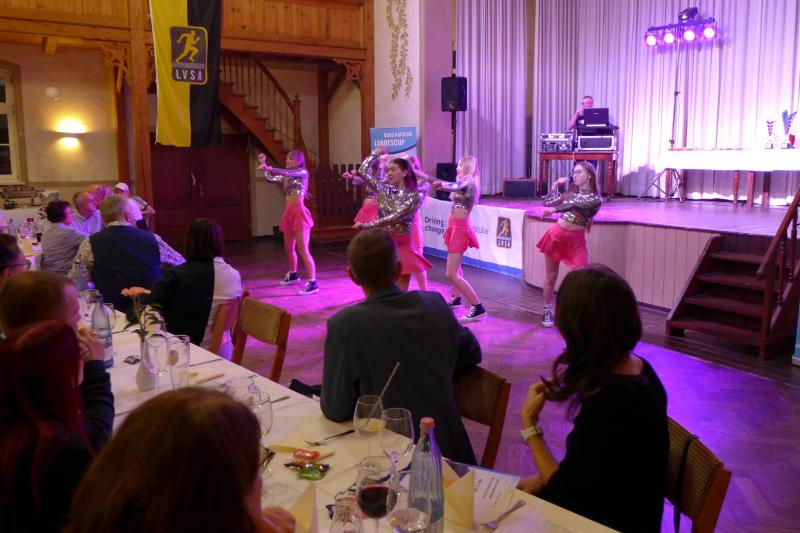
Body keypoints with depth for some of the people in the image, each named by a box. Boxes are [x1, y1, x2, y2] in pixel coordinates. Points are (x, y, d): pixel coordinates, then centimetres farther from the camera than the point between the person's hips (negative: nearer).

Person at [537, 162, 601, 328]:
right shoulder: (571, 193, 10)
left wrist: (553, 210, -36)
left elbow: (575, 206, -24)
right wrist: (556, 185, 16)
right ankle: (547, 311, 25)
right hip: (556, 235, 4)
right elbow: (547, 202, 16)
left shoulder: (595, 199, -6)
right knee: (551, 277, 10)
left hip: (576, 241, -4)